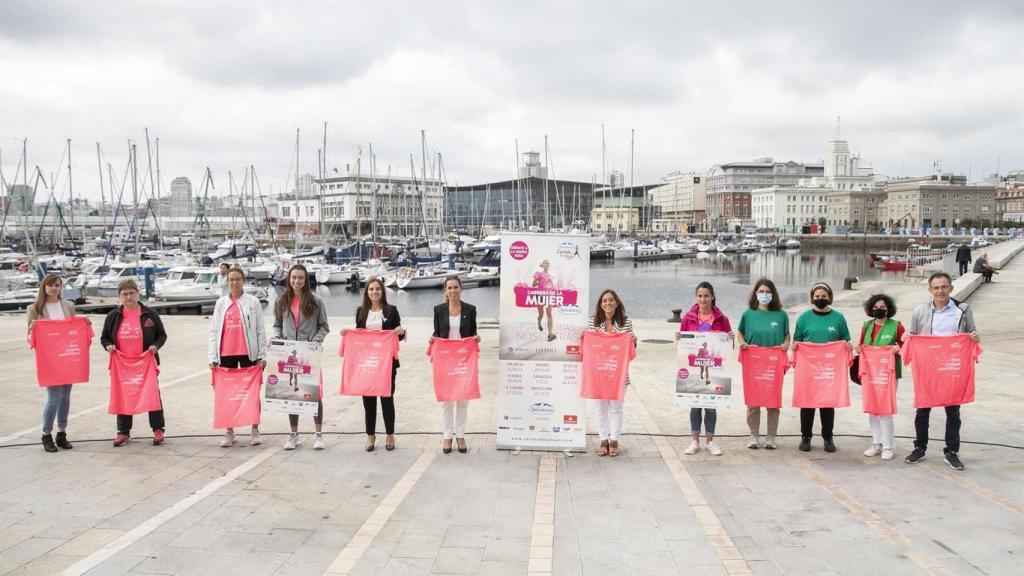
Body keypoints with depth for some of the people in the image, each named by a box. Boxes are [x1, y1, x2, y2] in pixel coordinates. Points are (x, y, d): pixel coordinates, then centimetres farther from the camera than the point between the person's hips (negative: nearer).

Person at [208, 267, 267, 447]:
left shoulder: (253, 302, 0)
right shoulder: (221, 303, 8)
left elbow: (260, 330, 0)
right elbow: (214, 331, 8)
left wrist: (262, 355, -4)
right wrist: (213, 357, 2)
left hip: (248, 353, -3)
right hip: (226, 354, 3)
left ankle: (254, 430, 13)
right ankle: (229, 432, 17)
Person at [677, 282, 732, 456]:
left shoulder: (721, 319, 1)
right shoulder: (689, 318, 2)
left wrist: (730, 339, -13)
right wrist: (678, 339, -11)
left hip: (713, 368, 0)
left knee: (711, 404, 5)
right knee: (694, 404, 6)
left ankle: (710, 441, 19)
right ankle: (695, 441, 18)